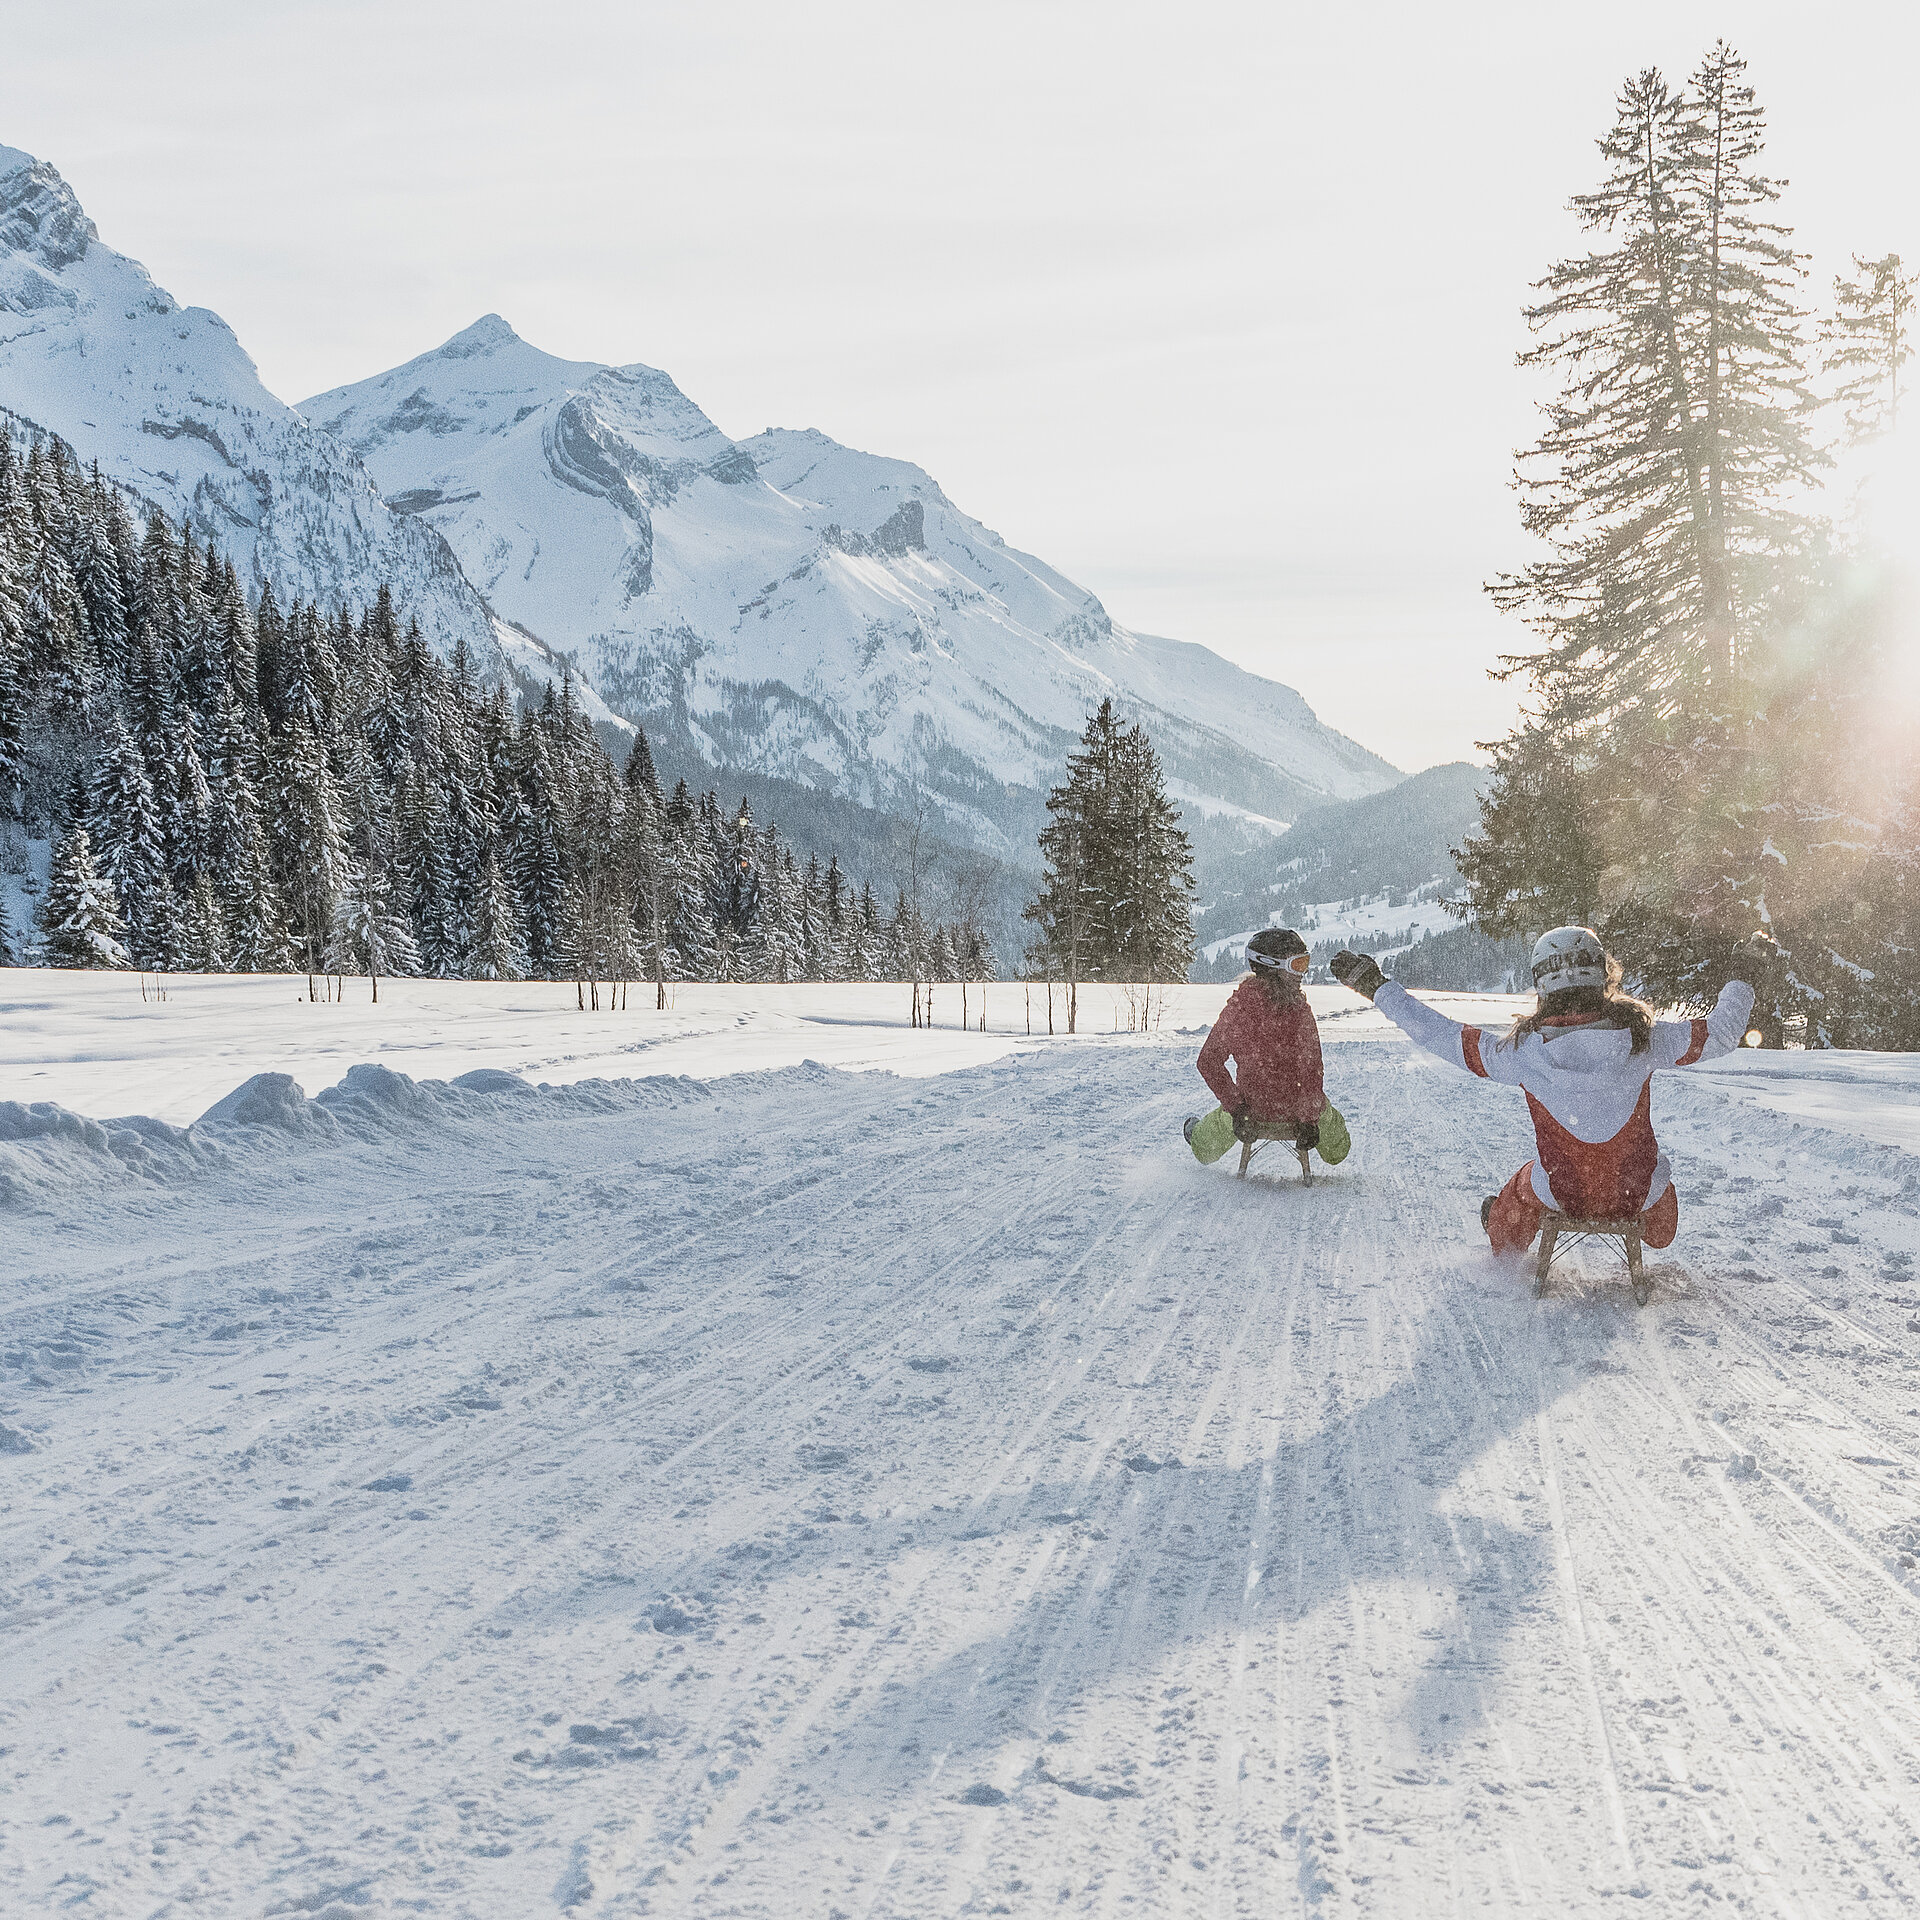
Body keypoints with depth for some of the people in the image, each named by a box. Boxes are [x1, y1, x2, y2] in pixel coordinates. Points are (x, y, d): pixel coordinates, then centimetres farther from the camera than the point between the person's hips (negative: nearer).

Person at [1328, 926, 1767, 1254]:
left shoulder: (1523, 1051, -20)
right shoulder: (1644, 1036, -19)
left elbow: (1439, 1036, -11)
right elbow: (1721, 1032, -7)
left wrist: (1379, 989, -2)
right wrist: (1745, 978, 10)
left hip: (1562, 1194, 0)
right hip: (1639, 1193, 0)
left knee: (1523, 1188, 36)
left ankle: (1505, 1256, 63)